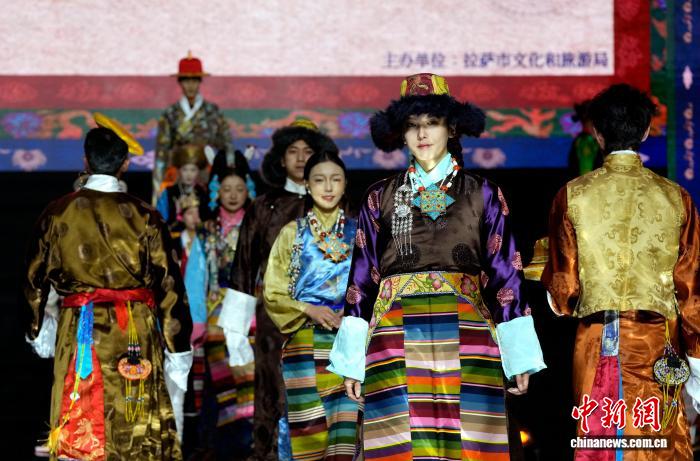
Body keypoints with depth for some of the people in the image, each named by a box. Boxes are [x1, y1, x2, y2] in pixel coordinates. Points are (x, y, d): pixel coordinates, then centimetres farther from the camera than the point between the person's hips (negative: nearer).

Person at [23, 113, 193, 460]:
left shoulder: (58, 213, 0)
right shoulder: (142, 216, -5)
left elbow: (36, 278, 9)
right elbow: (169, 284, -3)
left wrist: (36, 330, 24)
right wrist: (179, 348, 4)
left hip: (77, 333, 1)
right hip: (135, 335, -1)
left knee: (76, 428, 4)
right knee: (136, 431, 5)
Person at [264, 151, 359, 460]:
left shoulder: (359, 234, 12)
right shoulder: (292, 233, 9)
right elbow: (273, 294, 6)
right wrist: (308, 310, -10)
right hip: (305, 344, -1)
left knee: (345, 434, -8)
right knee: (310, 434, -7)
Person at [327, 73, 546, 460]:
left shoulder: (482, 195, 11)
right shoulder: (380, 198, 12)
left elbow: (506, 273, 8)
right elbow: (362, 278, 10)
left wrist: (519, 357, 2)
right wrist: (353, 360, 4)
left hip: (465, 338, 0)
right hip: (398, 341, 0)